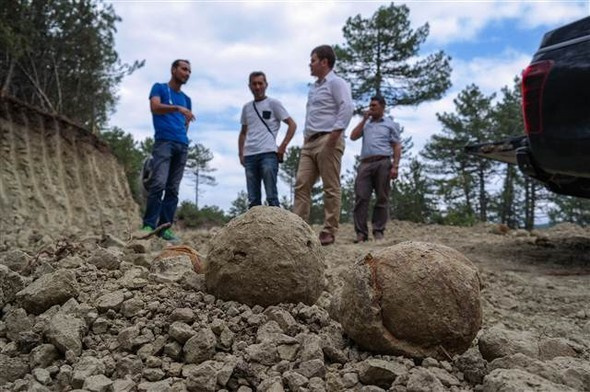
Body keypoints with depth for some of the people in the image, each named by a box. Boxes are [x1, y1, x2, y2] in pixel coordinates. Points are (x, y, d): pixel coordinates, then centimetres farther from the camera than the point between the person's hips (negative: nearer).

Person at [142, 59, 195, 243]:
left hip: (182, 145, 6)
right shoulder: (159, 88, 10)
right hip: (164, 142, -6)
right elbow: (155, 107, -9)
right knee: (159, 183, -19)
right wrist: (177, 108, -21)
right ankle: (149, 225, -14)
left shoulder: (186, 99, 25)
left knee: (173, 189, 0)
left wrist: (182, 136, 10)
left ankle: (165, 227, 1)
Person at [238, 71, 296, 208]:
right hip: (249, 156, 5)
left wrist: (282, 146, -5)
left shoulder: (273, 103, 5)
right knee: (253, 199, 5)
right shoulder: (246, 107, 18)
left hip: (268, 154, -5)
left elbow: (292, 125, 3)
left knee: (271, 197, -7)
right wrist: (241, 154, 14)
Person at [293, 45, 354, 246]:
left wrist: (335, 134, -20)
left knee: (331, 188, -4)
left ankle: (329, 232, -1)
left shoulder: (336, 83, -3)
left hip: (327, 141, -9)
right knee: (301, 185, 0)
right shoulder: (313, 88, 24)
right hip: (310, 142, 9)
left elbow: (346, 108, -15)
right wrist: (306, 136, 18)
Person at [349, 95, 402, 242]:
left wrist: (395, 166, -7)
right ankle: (361, 232, -10)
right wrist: (364, 119, 10)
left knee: (382, 198, -3)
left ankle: (378, 231, 0)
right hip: (365, 164, 3)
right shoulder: (365, 124, 26)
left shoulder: (390, 124, 14)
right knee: (361, 197, -9)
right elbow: (353, 136, 12)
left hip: (382, 163, -3)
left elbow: (397, 147, 6)